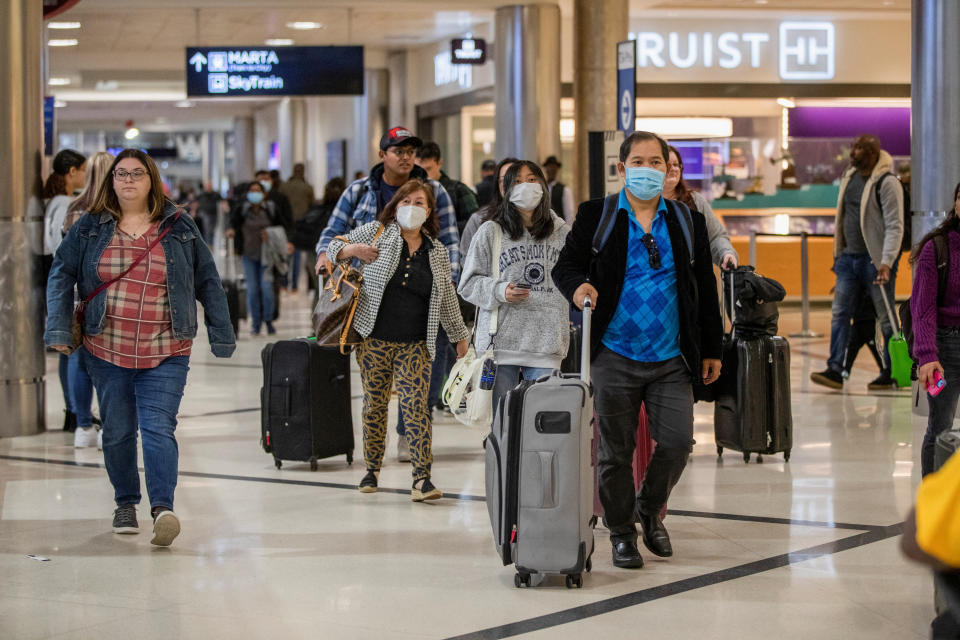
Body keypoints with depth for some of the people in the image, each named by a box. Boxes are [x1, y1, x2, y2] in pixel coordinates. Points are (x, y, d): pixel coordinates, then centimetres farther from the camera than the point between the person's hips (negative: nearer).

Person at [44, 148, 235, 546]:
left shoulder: (179, 228, 5)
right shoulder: (89, 229, 6)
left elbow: (208, 282, 9)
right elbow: (62, 275, 7)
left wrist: (221, 334, 7)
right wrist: (59, 329, -4)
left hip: (165, 353, -2)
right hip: (107, 350, 2)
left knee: (158, 427, -14)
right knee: (117, 431, 9)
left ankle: (162, 507, -21)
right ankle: (126, 503, 24)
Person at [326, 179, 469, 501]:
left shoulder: (437, 253, 10)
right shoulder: (376, 232, 3)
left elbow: (447, 300, 19)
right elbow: (333, 248, 10)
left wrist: (460, 337, 21)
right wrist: (353, 249, -12)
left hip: (414, 345, 0)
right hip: (374, 339, 0)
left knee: (415, 406, -11)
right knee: (374, 405, 5)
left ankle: (422, 478, -15)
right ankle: (372, 469, 22)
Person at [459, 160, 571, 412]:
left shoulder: (561, 232, 10)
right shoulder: (491, 231, 4)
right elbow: (469, 283, 4)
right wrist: (499, 291, -11)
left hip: (546, 344, 1)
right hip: (502, 341, -1)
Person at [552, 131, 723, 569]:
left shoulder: (688, 222, 9)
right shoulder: (595, 217, 3)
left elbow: (705, 289, 12)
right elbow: (565, 265, 4)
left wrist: (711, 349, 11)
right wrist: (577, 286, -20)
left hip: (671, 359, 2)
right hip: (615, 356, -2)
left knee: (677, 442, -4)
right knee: (616, 450, 4)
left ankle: (650, 510, 23)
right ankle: (622, 533, 20)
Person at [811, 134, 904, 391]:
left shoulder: (887, 183, -11)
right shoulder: (849, 178, 12)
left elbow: (895, 226, -16)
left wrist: (886, 263, -24)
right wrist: (839, 254, 18)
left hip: (875, 260, -7)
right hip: (849, 257, 7)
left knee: (886, 318, 2)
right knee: (839, 313, -1)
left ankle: (891, 373, 10)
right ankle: (835, 370, -4)